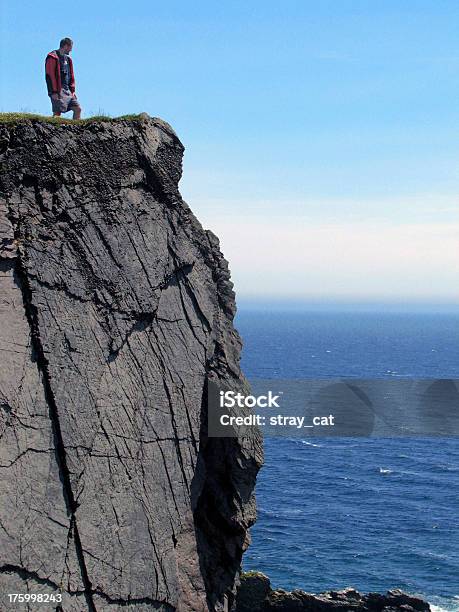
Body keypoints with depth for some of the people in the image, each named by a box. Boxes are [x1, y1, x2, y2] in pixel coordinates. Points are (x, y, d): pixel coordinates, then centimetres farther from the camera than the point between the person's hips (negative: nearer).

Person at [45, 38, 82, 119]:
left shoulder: (67, 58, 20)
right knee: (57, 112, -12)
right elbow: (50, 76, -14)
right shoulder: (53, 57, -8)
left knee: (78, 109, 5)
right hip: (58, 91, -8)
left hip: (68, 91, 8)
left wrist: (72, 90, 14)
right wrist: (54, 92, -20)